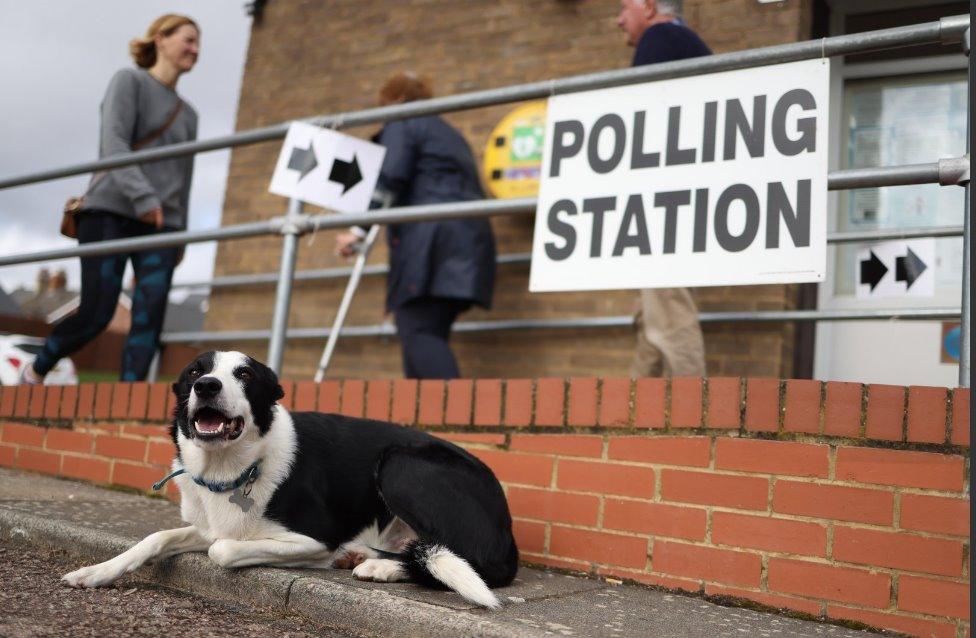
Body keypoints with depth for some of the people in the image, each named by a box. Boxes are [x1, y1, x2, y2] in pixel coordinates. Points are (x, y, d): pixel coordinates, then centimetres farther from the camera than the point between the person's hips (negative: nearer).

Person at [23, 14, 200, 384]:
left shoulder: (187, 114, 23)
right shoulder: (129, 81, 4)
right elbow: (114, 144, -12)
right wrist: (143, 196, -26)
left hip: (160, 225, 6)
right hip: (111, 212, -5)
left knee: (150, 314, -13)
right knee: (96, 314, -10)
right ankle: (35, 373, 14)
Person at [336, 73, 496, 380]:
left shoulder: (401, 124, 7)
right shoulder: (450, 133, 32)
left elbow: (389, 179, -9)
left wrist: (358, 229, -14)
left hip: (428, 240, -9)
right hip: (468, 238, 9)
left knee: (418, 334, -16)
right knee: (426, 336, 5)